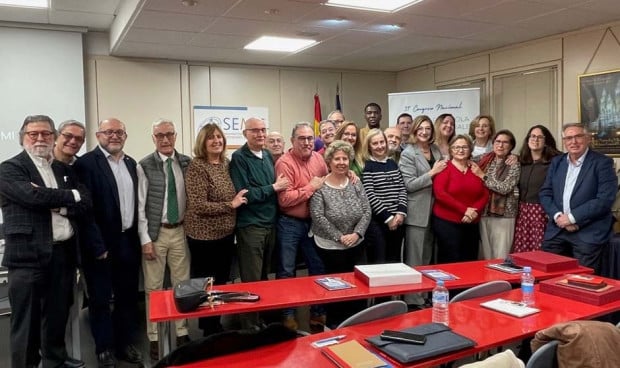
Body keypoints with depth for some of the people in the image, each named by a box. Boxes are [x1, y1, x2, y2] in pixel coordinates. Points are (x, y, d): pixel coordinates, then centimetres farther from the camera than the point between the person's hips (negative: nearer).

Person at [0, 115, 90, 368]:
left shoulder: (64, 169, 14)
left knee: (58, 314, 18)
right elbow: (34, 196, -20)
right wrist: (71, 195, -7)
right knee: (26, 320, 3)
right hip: (29, 255, -5)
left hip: (63, 253, 6)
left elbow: (85, 204, 5)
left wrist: (59, 205, -12)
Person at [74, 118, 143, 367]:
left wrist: (137, 237, 7)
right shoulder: (86, 163, -11)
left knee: (128, 296, 15)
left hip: (128, 241, 6)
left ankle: (126, 344, 30)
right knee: (100, 299, 9)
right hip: (101, 244, -6)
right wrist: (97, 246, -17)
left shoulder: (131, 163, 10)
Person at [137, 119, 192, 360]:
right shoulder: (145, 166, -7)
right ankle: (154, 338, 18)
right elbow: (140, 205, -7)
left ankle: (182, 333, 25)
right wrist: (145, 239, -10)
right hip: (156, 232, -3)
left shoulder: (186, 163, 3)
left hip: (180, 231, 3)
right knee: (153, 287, 5)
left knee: (182, 284, 11)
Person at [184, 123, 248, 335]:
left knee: (222, 282, 17)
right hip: (204, 236, -7)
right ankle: (209, 331, 24)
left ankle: (217, 327, 34)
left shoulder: (227, 163, 6)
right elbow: (199, 206, -22)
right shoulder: (196, 167, -15)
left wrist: (239, 201, 2)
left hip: (227, 233, 7)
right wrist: (231, 205, -17)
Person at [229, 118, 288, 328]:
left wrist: (278, 186, 2)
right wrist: (273, 188, -13)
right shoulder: (239, 158, -11)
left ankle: (262, 320, 31)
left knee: (264, 276, 17)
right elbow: (243, 194, -19)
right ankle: (250, 326, 13)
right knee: (252, 280, 0)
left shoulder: (268, 155, 11)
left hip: (270, 224, 7)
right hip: (250, 226, -7)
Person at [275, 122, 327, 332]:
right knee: (287, 271, 6)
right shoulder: (285, 162, -16)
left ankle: (318, 312, 32)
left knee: (318, 268, 15)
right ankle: (287, 315, 22)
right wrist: (311, 187, -17)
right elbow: (285, 199, -23)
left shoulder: (319, 159, 4)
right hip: (290, 224, -6)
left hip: (313, 222, 6)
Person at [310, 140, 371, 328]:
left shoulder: (355, 183, 3)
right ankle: (334, 324, 25)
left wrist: (357, 233, -13)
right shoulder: (320, 186, -10)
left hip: (356, 245, 4)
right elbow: (317, 217, -17)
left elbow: (366, 211, 0)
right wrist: (339, 237, -17)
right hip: (330, 247, -4)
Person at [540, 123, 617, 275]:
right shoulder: (556, 162, 12)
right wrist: (558, 216, -8)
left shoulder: (602, 162, -4)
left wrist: (572, 217, -16)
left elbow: (605, 199, -14)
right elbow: (545, 193, 9)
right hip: (557, 231, 5)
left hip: (589, 235, -4)